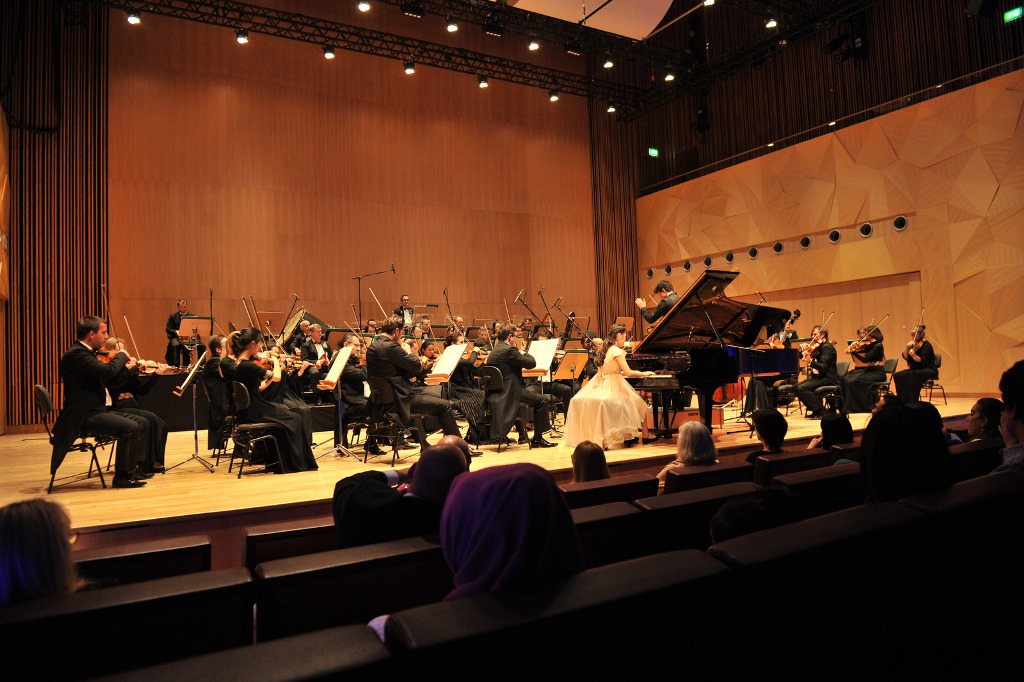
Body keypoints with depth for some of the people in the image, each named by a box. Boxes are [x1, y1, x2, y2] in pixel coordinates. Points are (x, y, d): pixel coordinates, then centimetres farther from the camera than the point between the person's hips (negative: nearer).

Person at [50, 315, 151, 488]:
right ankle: (122, 476, -11)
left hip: (99, 409, 10)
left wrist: (125, 367, 11)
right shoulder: (75, 353, -18)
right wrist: (122, 355, -12)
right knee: (130, 428, -23)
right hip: (85, 415, -10)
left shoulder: (86, 352, 14)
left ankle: (135, 467, 13)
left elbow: (104, 376, 20)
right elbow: (108, 370, -30)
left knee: (142, 423, 6)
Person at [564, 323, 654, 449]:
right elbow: (629, 373, -15)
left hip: (600, 386, 7)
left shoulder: (605, 349, 13)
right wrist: (644, 373, 1)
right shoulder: (617, 351, -12)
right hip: (611, 387, -7)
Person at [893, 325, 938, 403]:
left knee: (912, 375, -37)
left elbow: (923, 361, -21)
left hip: (929, 370, -7)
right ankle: (903, 401, -9)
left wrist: (914, 355, -37)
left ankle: (912, 401, -30)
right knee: (897, 376, -14)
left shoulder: (926, 345, -11)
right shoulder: (913, 344, 8)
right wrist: (907, 347, -12)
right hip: (916, 369, 7)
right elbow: (905, 357, 2)